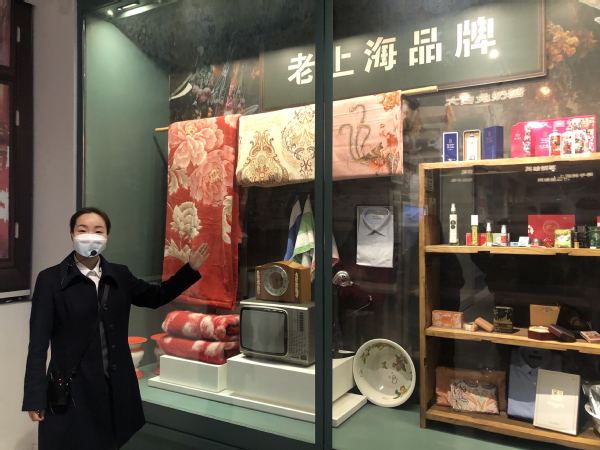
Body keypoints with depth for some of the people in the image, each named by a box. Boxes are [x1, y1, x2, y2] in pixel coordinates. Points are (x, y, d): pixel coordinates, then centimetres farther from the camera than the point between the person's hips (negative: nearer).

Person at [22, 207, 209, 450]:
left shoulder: (120, 275, 4)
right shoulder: (50, 279, -7)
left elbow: (156, 296, 17)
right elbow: (38, 342, -7)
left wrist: (191, 268, 8)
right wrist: (34, 397, -10)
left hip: (116, 387, 4)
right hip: (71, 389, -3)